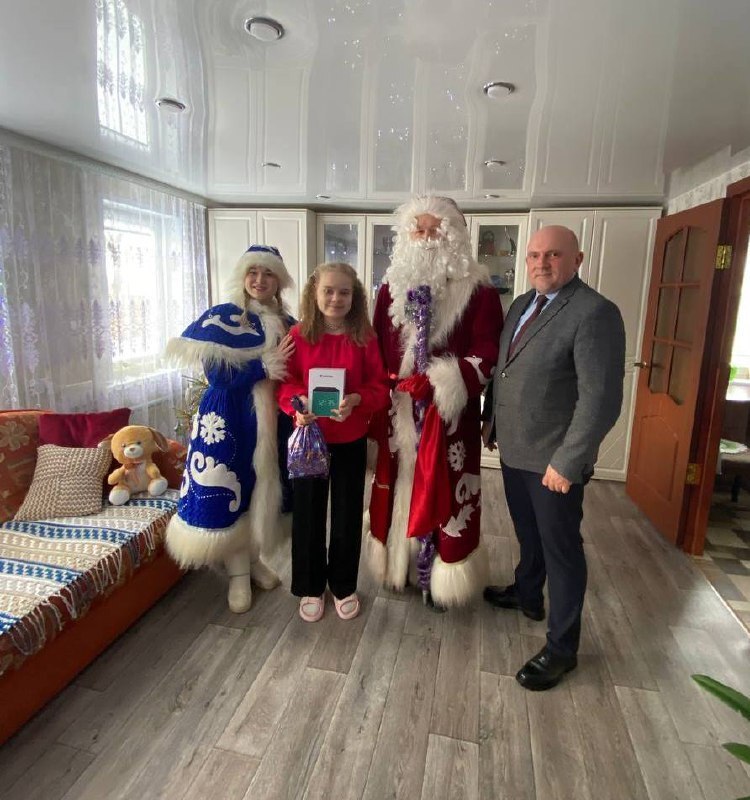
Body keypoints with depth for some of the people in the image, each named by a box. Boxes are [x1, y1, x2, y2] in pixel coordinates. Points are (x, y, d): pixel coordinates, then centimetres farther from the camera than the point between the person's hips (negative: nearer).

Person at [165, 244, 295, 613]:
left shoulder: (286, 324, 7)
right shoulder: (221, 317, -6)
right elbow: (216, 374, -16)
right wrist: (264, 366, -22)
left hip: (268, 416, 4)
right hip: (228, 417, -4)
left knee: (260, 488, 13)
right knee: (228, 491, 1)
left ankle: (252, 559, 33)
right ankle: (238, 573, 19)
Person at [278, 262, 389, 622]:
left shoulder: (365, 337, -4)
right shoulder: (298, 335, -4)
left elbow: (380, 386, -4)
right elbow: (286, 382, -1)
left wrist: (356, 400, -23)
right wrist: (297, 403, -22)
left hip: (351, 440, 0)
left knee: (348, 514, 11)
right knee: (308, 513, 11)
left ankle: (344, 586, 34)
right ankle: (311, 587, 32)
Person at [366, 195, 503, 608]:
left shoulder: (478, 289, -5)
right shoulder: (392, 286, 8)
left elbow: (489, 352, -10)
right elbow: (377, 348, 10)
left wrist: (441, 382, -22)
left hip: (450, 414, -3)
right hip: (399, 413, 4)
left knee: (443, 494, 4)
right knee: (399, 489, 13)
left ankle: (438, 576, 25)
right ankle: (403, 563, 34)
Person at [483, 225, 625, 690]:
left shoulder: (595, 313, -17)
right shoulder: (521, 305, 9)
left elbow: (601, 398, -22)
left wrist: (567, 462, -23)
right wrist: (491, 418, 14)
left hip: (553, 460, -7)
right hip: (514, 449, 7)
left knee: (561, 549, 8)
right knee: (528, 533, 25)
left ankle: (562, 648, 25)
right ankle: (527, 594, 49)